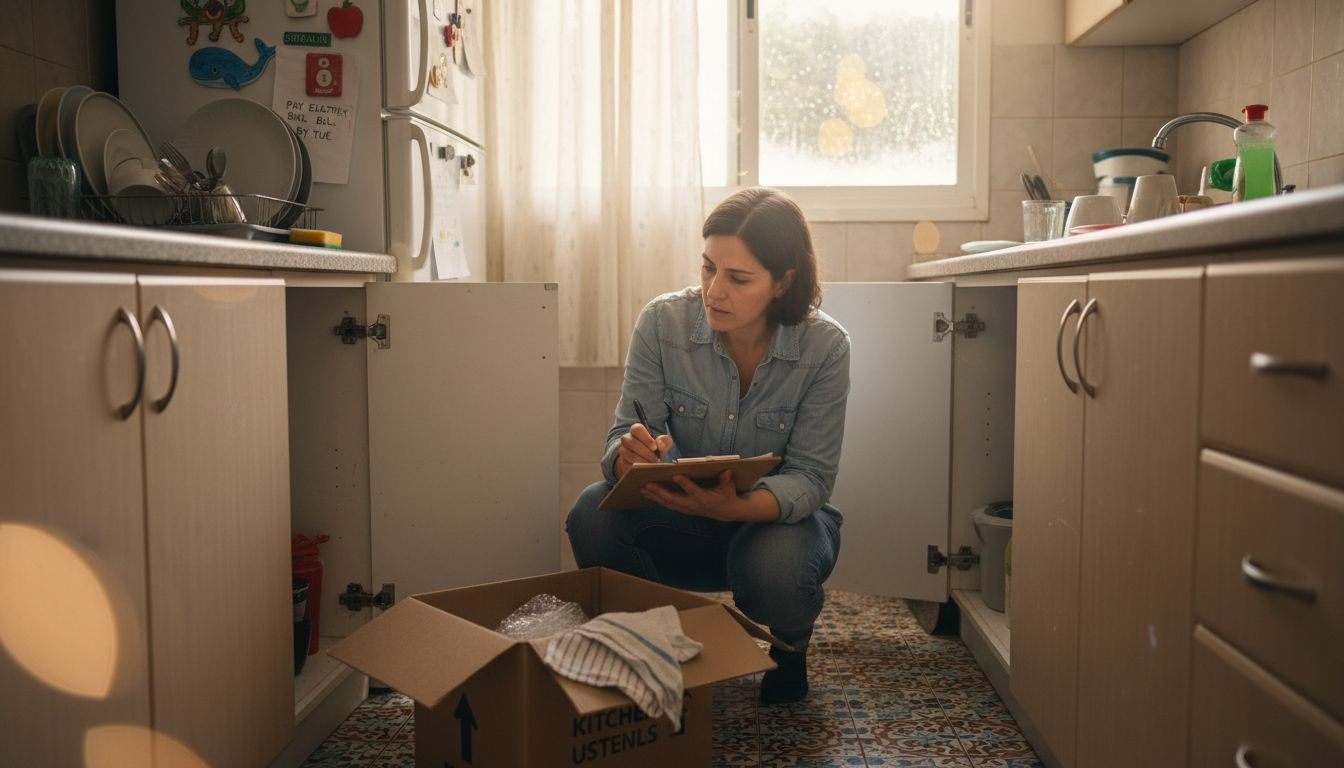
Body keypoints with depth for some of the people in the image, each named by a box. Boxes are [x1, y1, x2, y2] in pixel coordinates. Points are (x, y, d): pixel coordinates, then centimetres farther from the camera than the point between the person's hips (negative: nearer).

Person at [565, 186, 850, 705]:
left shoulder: (825, 346, -17)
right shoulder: (663, 322, -14)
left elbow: (811, 477, -17)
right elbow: (624, 434, -13)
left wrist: (734, 506, -39)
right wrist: (631, 458, -40)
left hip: (777, 518, -1)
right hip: (681, 518, 2)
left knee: (774, 568, -36)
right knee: (594, 511, -27)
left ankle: (788, 650, 4)